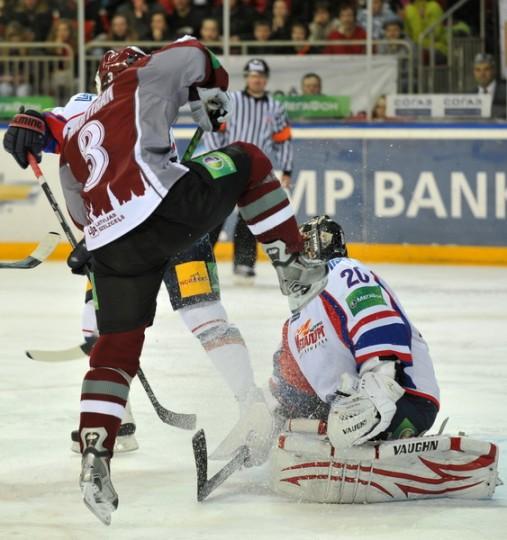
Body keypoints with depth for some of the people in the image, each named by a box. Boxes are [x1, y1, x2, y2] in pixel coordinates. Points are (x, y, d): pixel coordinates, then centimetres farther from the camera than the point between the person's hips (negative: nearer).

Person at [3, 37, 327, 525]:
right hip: (167, 205, -5)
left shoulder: (73, 136, 31)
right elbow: (191, 55, 21)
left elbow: (81, 215, 33)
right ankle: (295, 269, 16)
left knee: (115, 349, 13)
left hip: (110, 242, 5)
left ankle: (94, 464, 1)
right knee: (247, 162, 19)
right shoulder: (140, 82, 17)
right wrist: (211, 101, 37)